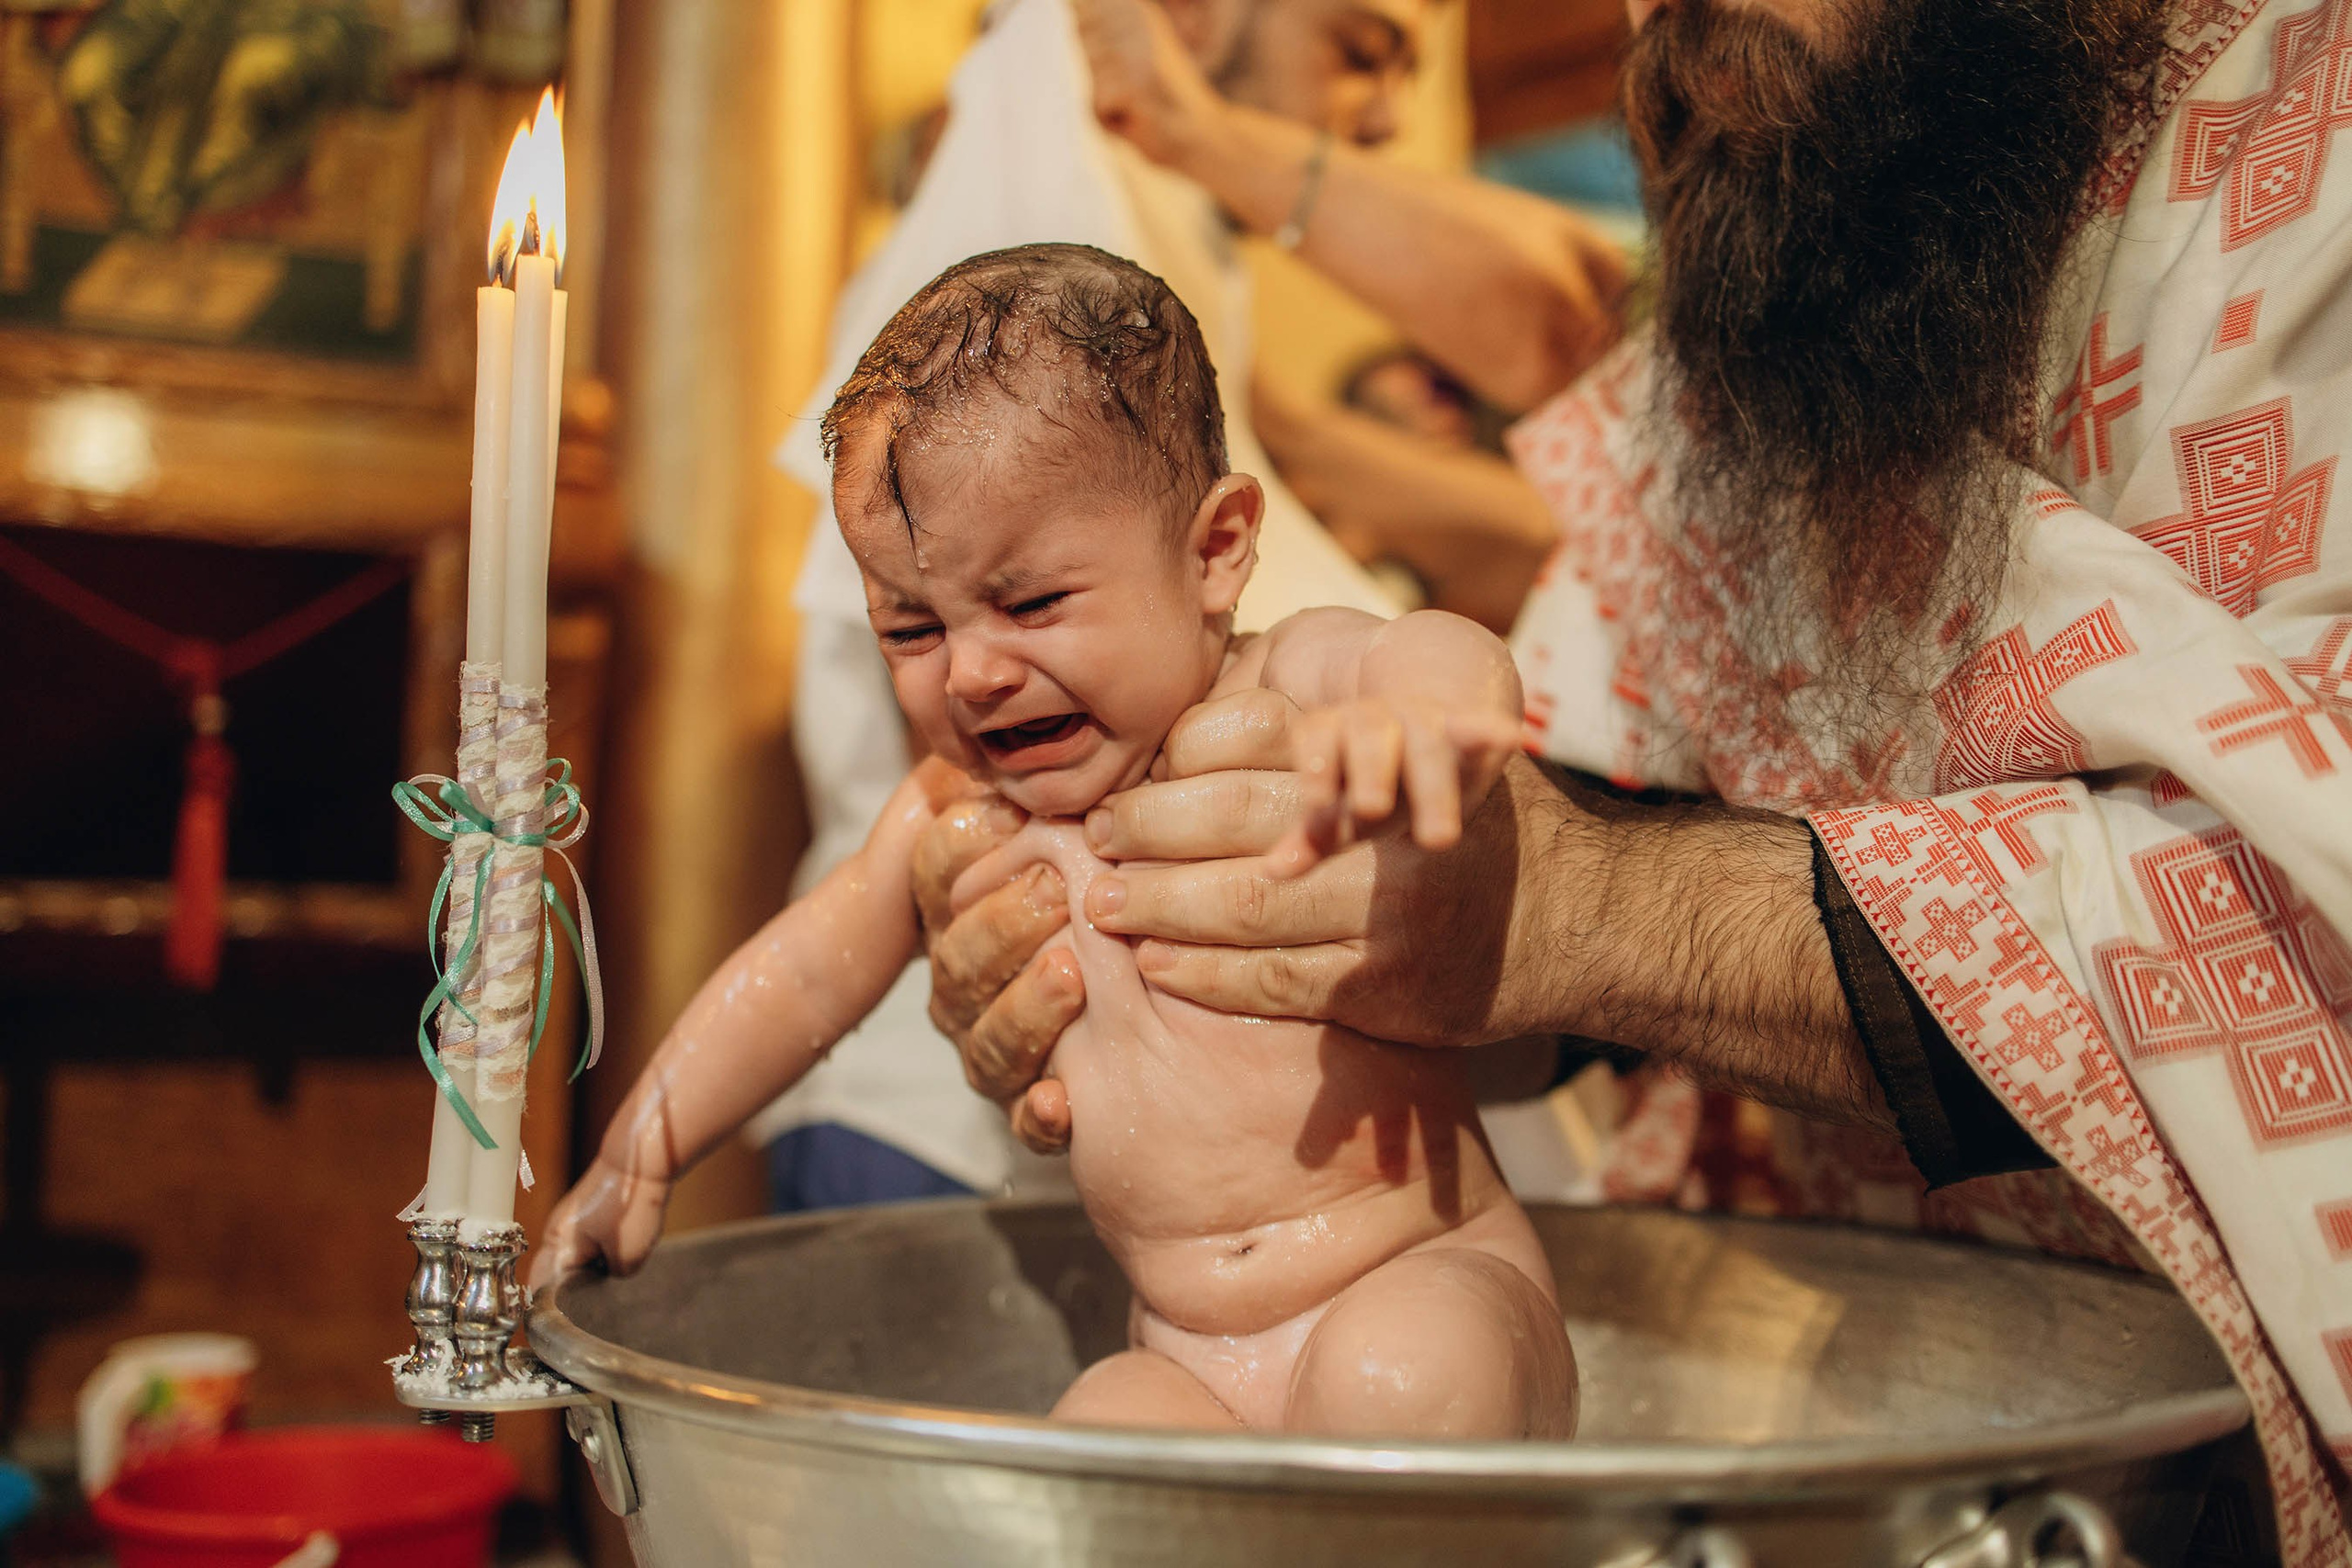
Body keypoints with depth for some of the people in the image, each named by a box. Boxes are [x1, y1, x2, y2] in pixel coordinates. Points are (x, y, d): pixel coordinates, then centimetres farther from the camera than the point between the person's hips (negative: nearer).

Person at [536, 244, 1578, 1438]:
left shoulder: (1290, 701, -11)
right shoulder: (960, 819, 5)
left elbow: (1443, 657, -34)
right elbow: (805, 970, 19)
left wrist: (1422, 709, -58)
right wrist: (636, 1158, 22)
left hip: (1434, 1284, -4)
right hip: (1191, 1358, 4)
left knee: (1399, 1375, -33)